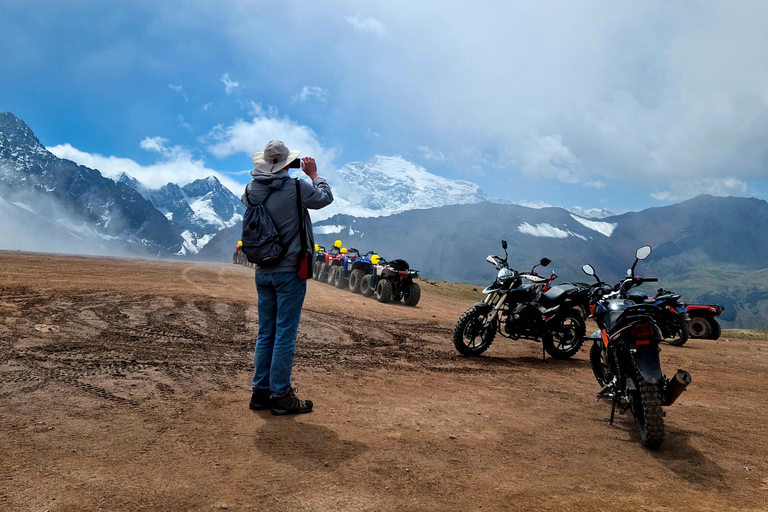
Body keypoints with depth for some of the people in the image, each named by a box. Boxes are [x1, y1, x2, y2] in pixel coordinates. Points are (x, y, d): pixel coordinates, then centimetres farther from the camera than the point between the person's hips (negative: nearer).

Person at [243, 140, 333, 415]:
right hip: (290, 272, -6)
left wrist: (265, 174, 16)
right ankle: (281, 396, 8)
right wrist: (314, 174, 18)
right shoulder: (296, 188, -14)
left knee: (265, 333, 14)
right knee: (285, 335, 0)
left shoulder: (251, 191, 0)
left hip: (263, 273, 6)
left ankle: (260, 392, 21)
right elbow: (326, 197, 2)